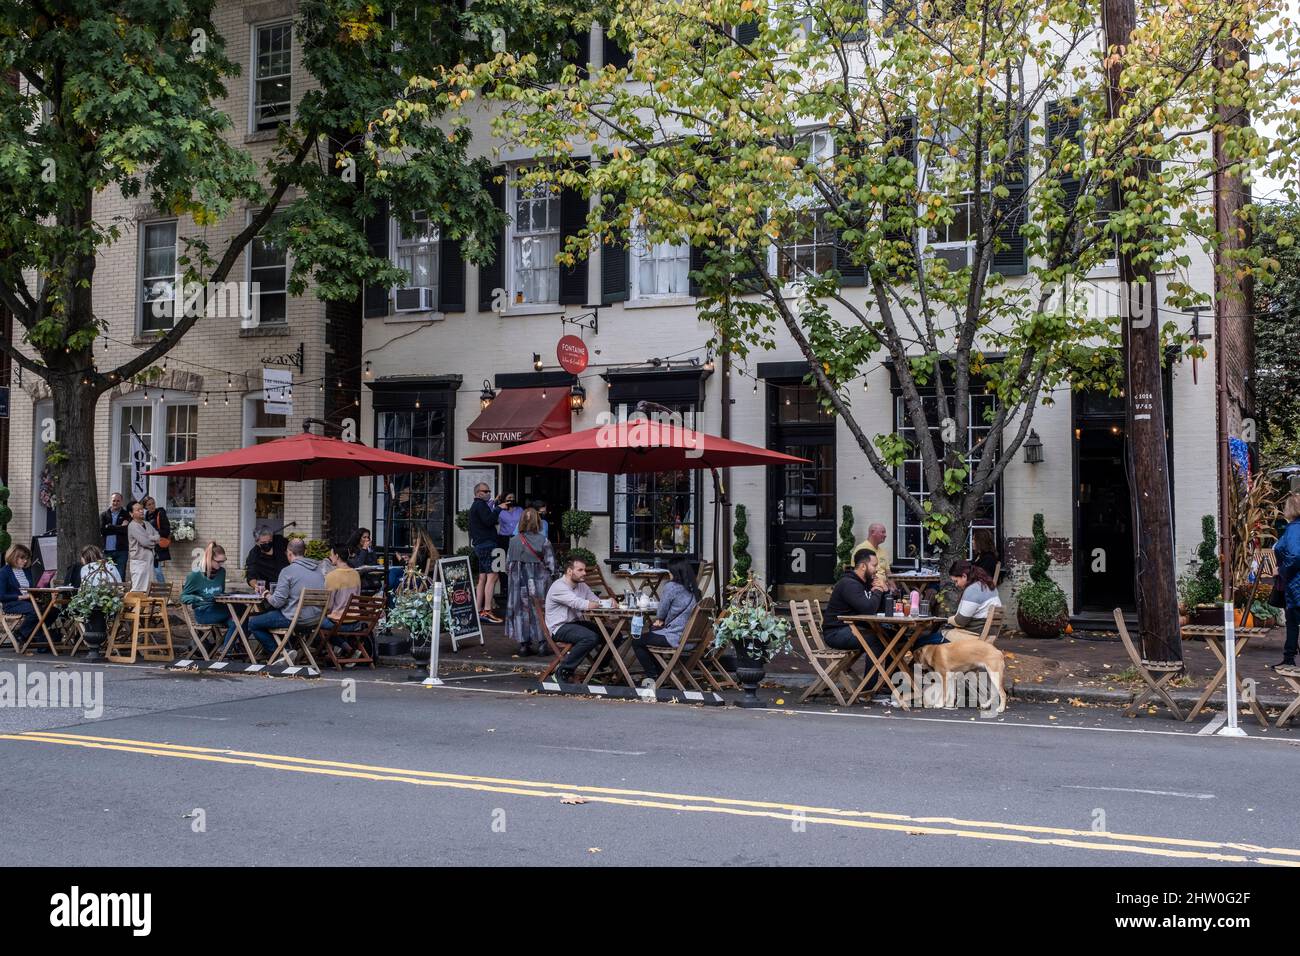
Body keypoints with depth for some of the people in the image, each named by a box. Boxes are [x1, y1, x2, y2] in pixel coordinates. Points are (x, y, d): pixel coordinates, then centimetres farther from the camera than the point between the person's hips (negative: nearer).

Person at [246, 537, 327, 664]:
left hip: (296, 619, -8)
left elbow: (277, 602, -16)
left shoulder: (288, 571, -14)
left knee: (252, 623, 7)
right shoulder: (319, 569, 7)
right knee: (272, 612, 32)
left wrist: (267, 595, 7)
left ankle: (282, 653, -1)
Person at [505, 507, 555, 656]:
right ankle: (541, 642, 6)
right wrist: (549, 576, 10)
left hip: (518, 582, 1)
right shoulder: (543, 541, -9)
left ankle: (523, 645, 8)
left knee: (521, 611, 8)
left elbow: (508, 564, 3)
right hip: (539, 582, -1)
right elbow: (550, 564, -6)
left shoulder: (514, 541, -4)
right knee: (539, 610, 8)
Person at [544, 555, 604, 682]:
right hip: (559, 628, -9)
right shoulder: (559, 587, -17)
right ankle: (563, 671, -20)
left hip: (576, 623, 9)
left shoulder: (581, 585, 12)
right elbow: (580, 604, -27)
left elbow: (596, 601, 7)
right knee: (590, 637, -33)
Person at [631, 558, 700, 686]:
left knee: (636, 641, 8)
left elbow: (662, 612, -4)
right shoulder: (693, 590, 6)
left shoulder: (671, 587, -16)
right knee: (652, 630, 31)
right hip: (689, 636, 9)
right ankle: (660, 674, 31)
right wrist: (661, 620, 8)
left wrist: (659, 619, 17)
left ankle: (653, 677, 15)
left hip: (675, 637, -9)